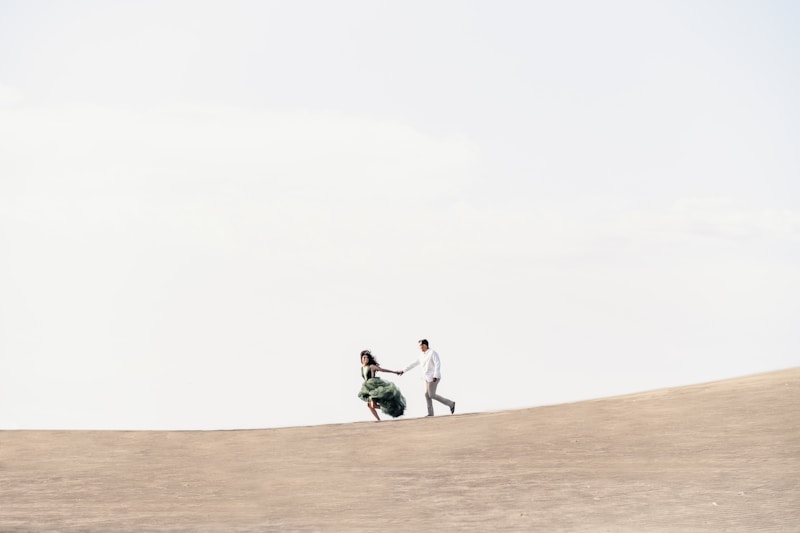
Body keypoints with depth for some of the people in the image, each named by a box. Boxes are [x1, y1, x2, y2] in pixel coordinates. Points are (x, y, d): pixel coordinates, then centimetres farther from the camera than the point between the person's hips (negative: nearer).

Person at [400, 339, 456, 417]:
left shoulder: (432, 353, -13)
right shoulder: (422, 355, 14)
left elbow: (438, 364, -21)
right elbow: (414, 364, 20)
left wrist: (435, 376, -29)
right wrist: (404, 371, 17)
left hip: (433, 377, -9)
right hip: (428, 378, 9)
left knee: (432, 395, -10)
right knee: (427, 395, 5)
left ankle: (450, 403, -3)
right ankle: (430, 413, 5)